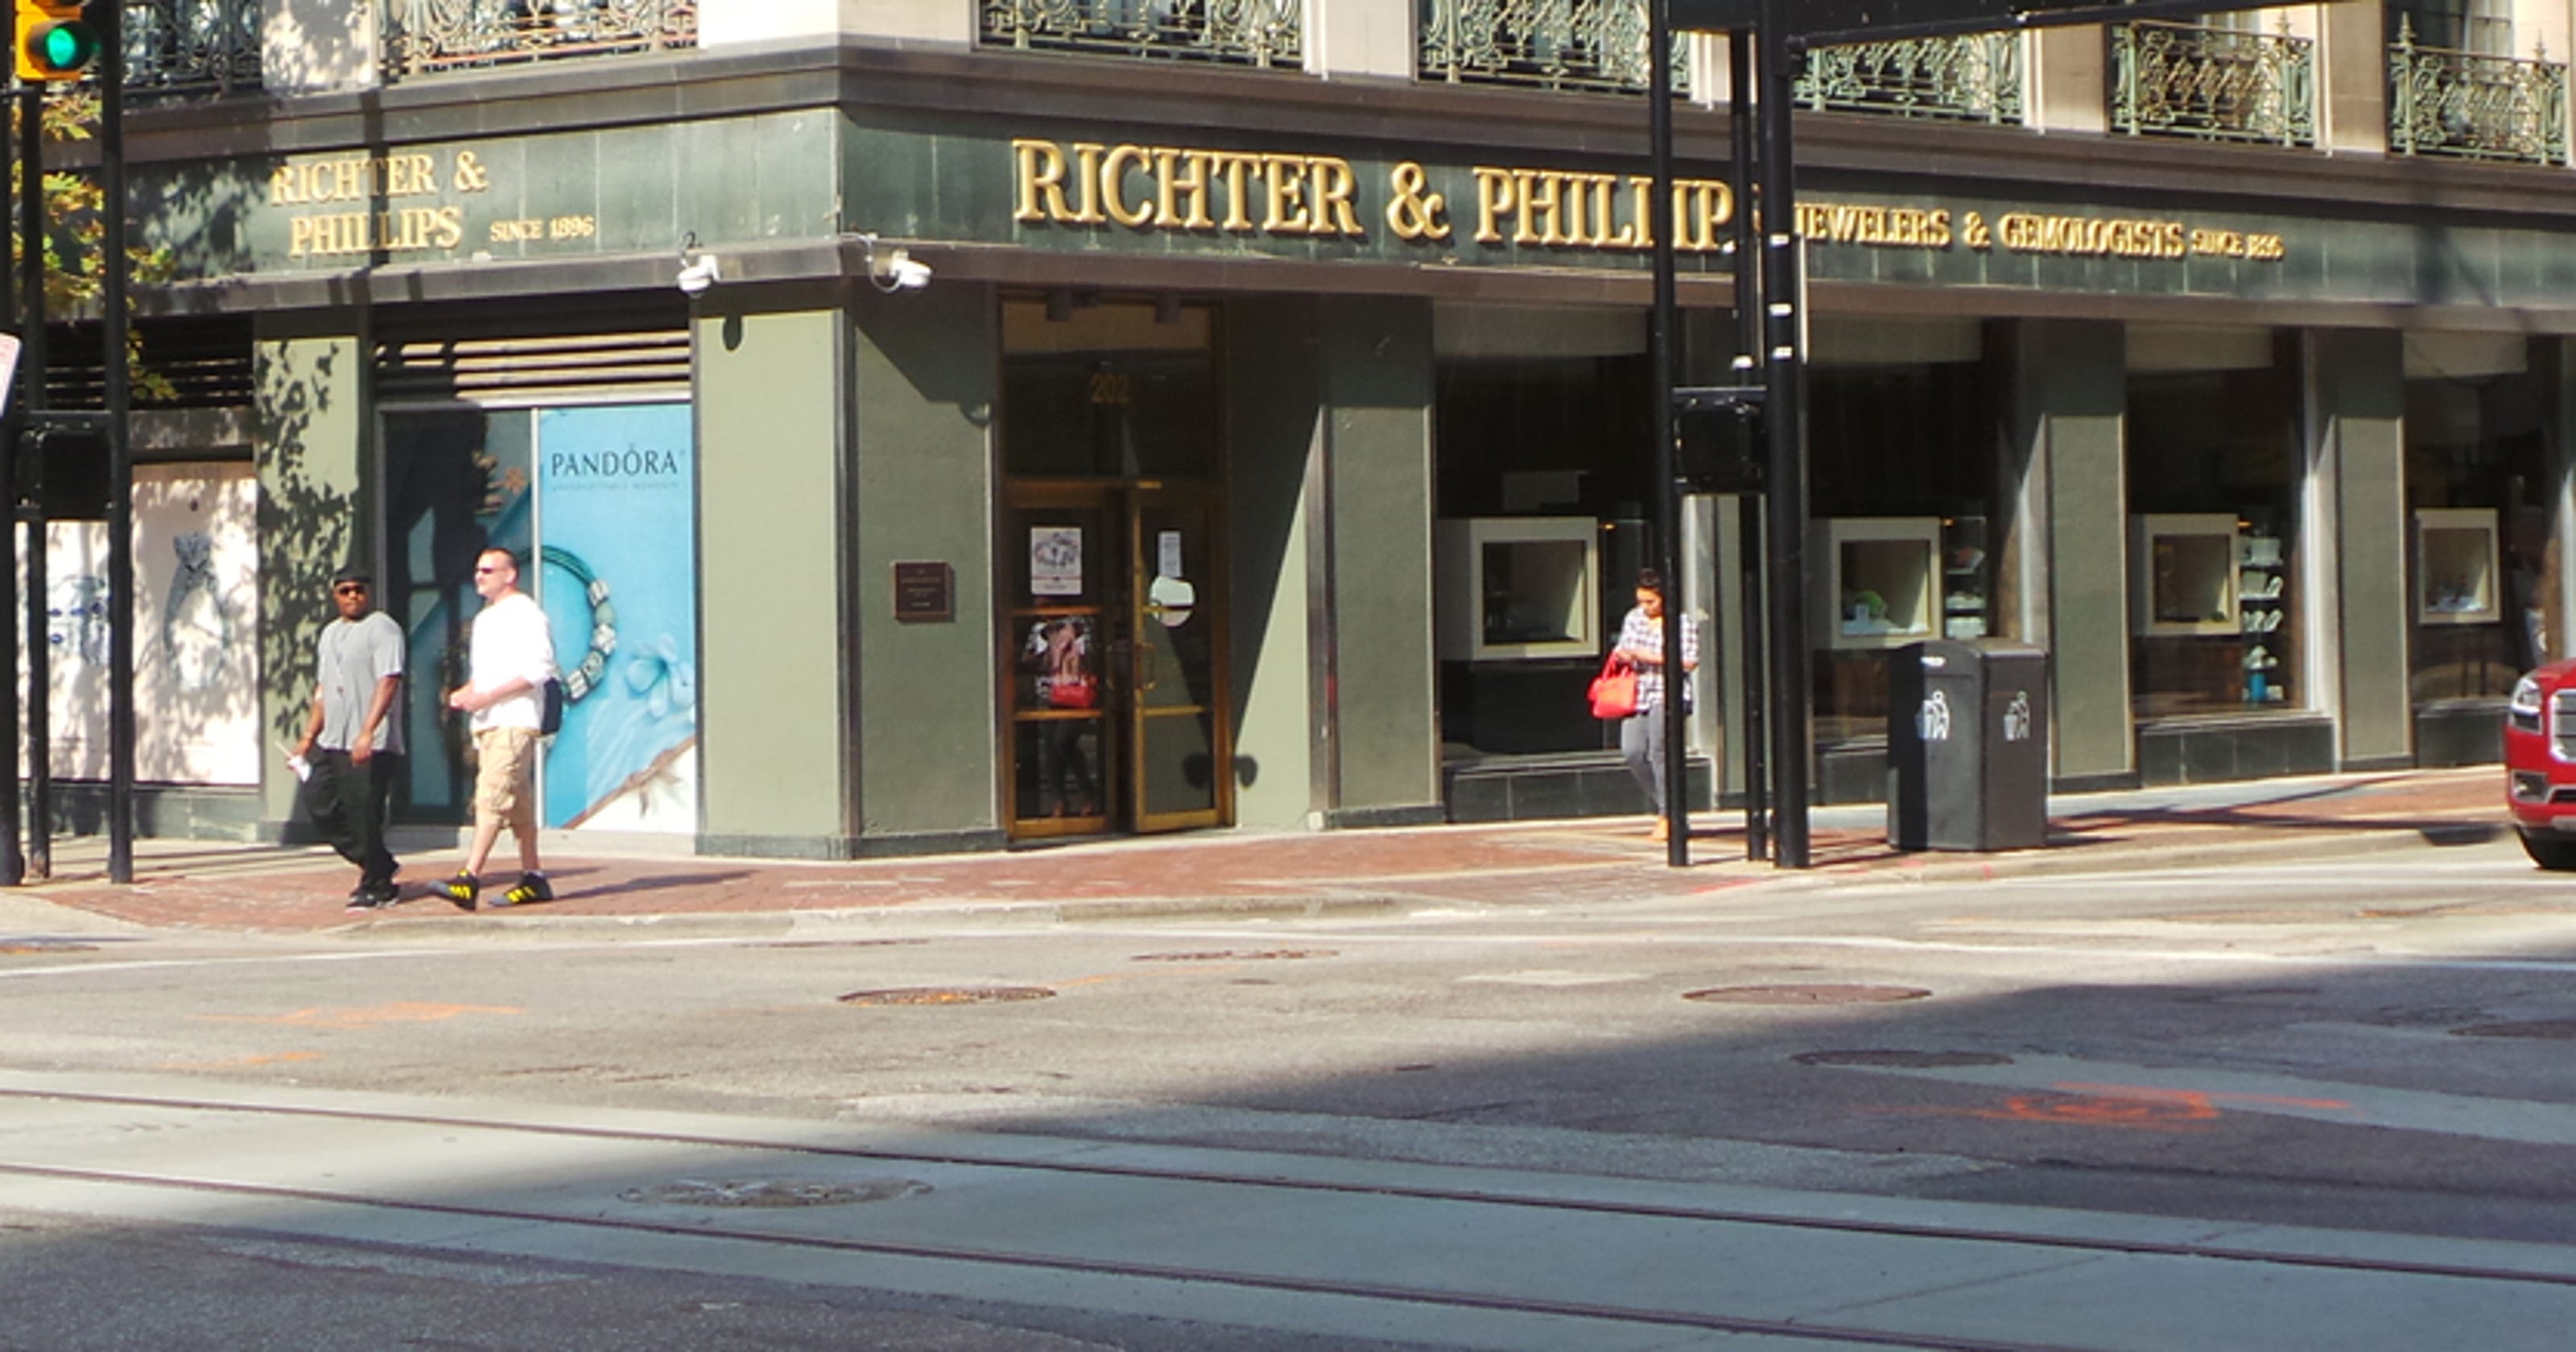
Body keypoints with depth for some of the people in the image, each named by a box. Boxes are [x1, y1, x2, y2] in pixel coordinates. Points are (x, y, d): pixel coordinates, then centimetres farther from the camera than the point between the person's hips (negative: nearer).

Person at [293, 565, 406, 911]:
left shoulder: (382, 628, -6)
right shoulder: (330, 633, 20)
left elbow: (388, 682, -16)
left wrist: (367, 733, -25)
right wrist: (309, 737, 18)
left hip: (371, 748, -8)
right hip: (332, 743, 9)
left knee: (364, 815, -7)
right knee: (319, 805, 5)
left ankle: (376, 886, 5)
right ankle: (379, 866, 18)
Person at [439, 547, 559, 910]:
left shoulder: (526, 614, -7)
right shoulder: (484, 619, 21)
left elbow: (539, 669, -15)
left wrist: (487, 697, -19)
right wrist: (464, 693, 7)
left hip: (514, 722, -9)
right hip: (487, 722, 9)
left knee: (492, 798, -16)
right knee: (518, 803, 10)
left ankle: (469, 880, -24)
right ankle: (533, 878, 13)